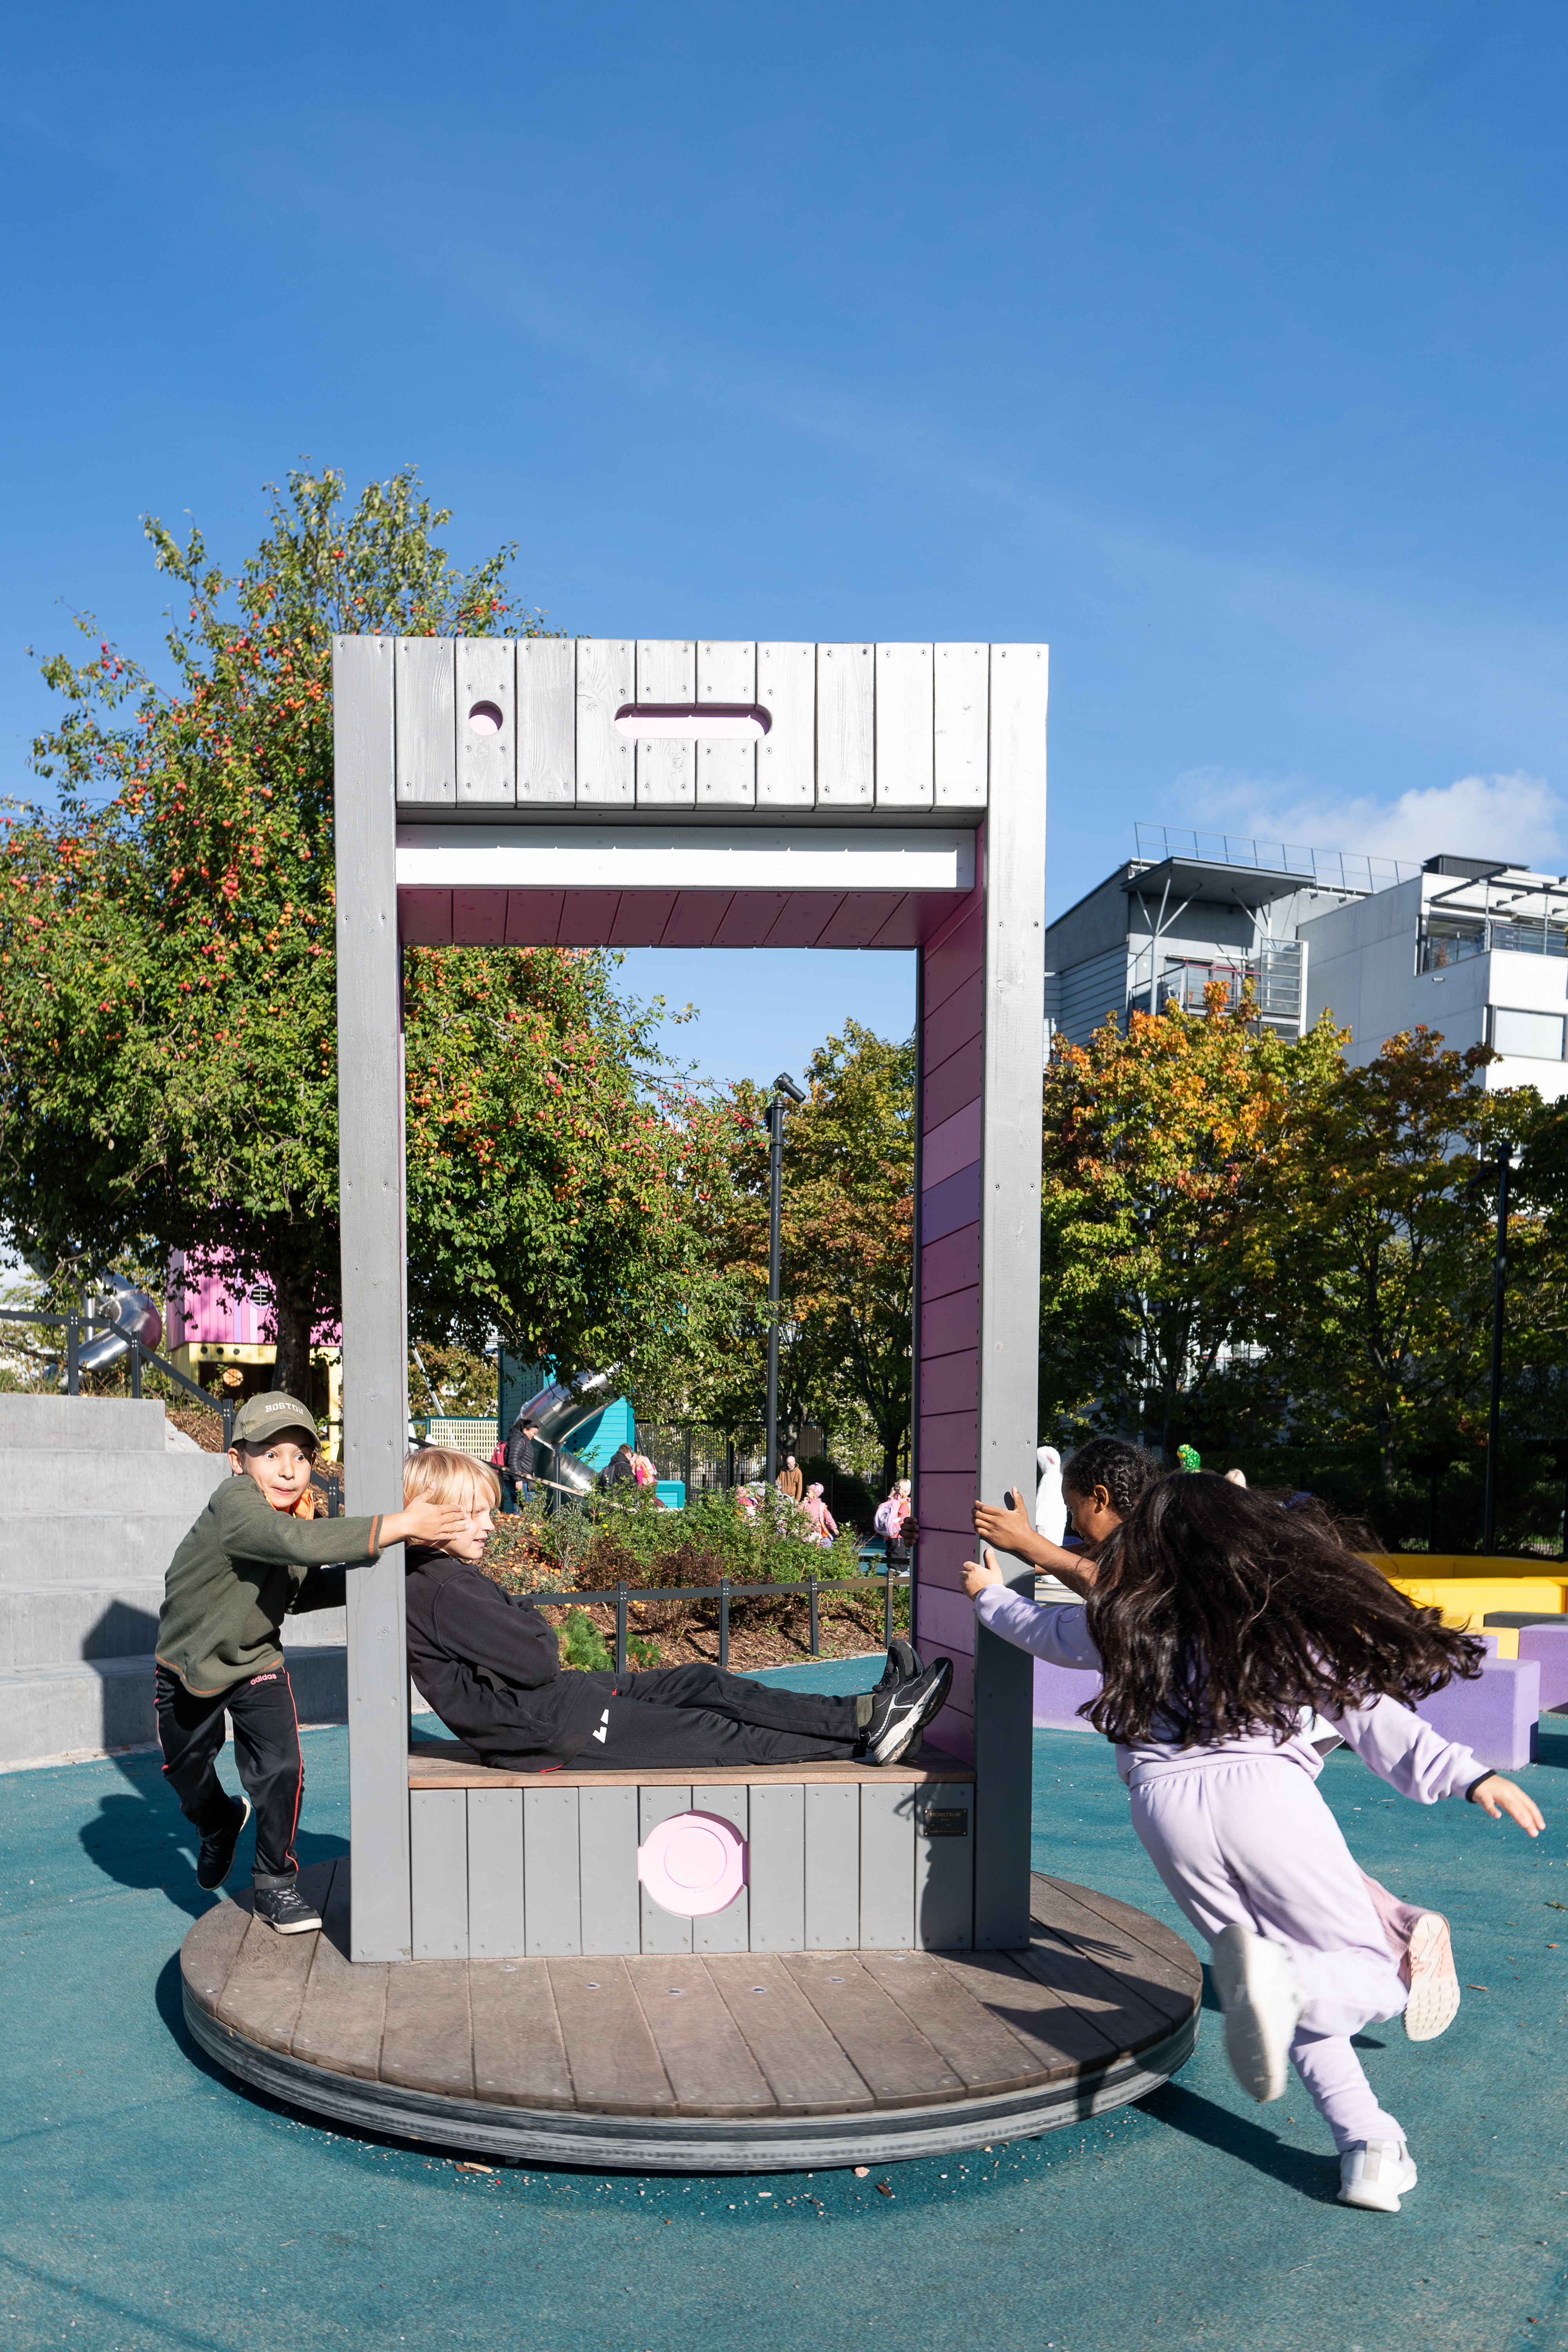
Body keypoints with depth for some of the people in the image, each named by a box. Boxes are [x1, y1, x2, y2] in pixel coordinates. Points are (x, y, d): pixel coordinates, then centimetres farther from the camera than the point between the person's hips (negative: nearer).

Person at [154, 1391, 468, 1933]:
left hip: (257, 1663, 3)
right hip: (187, 1663, -3)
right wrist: (398, 1527, -55)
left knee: (281, 1771, -13)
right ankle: (219, 1822, 52)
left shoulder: (302, 1511, -9)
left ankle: (275, 1883, 9)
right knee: (187, 1771, 19)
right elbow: (297, 1542, -51)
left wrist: (362, 1576, -11)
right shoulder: (235, 1504, -33)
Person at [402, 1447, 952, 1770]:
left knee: (705, 1685, 1)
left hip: (557, 1698, 10)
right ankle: (862, 1738, -3)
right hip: (539, 1730, -10)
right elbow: (536, 1661, -23)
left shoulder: (443, 1577, 14)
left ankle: (865, 1714, -4)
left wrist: (517, 1618, 0)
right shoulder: (443, 1589, -21)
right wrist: (531, 1620, -3)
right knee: (706, 1732, -9)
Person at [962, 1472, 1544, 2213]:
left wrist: (990, 1595, 55)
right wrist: (1470, 1776, -1)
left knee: (1292, 1997, 21)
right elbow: (1373, 1716, 0)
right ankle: (1281, 1980, -22)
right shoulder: (1289, 1616, 10)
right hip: (1267, 1793, -2)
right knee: (1372, 1979, 10)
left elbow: (1045, 1629, 34)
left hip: (1167, 1805, 3)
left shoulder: (1128, 1620, 15)